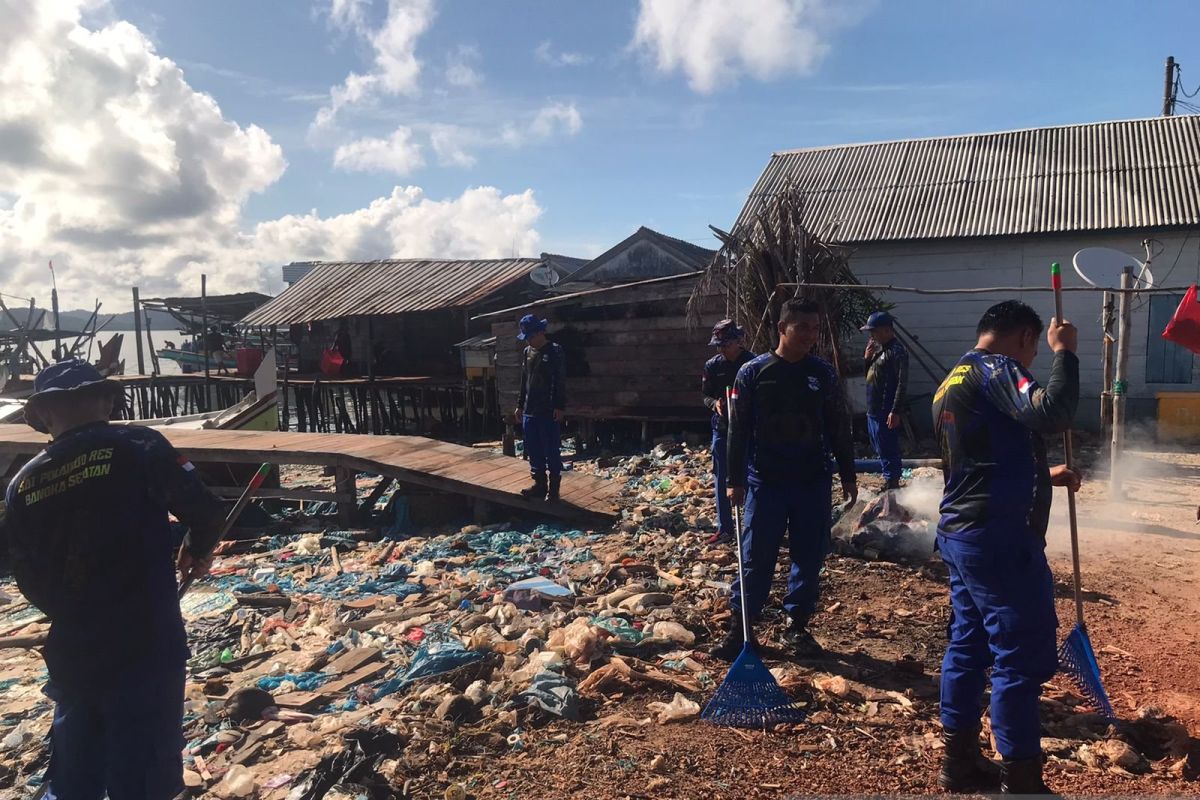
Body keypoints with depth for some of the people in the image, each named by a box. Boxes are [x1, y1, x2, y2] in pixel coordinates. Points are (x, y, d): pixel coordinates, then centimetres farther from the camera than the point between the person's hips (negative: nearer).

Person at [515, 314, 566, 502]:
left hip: (548, 412, -7)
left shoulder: (555, 351, -8)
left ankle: (553, 489, 7)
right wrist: (520, 405, 18)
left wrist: (560, 407, -16)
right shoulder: (527, 352, 12)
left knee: (551, 451, -1)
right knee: (533, 451, 12)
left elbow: (561, 382, -11)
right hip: (529, 411, 7)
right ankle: (539, 484, 22)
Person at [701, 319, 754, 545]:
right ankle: (724, 529, 15)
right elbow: (706, 396, 9)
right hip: (721, 428, 4)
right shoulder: (712, 365, 3)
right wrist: (715, 404, -13)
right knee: (722, 480, 7)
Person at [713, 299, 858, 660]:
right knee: (756, 559, 3)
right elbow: (738, 430, -2)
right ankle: (739, 628, 15)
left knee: (809, 559, 9)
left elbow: (838, 428, 10)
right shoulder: (753, 372, -4)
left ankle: (798, 627, 23)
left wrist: (848, 475, 9)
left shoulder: (823, 373, 3)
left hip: (813, 483, 3)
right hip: (765, 482, -2)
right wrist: (736, 480, -3)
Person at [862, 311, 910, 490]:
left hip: (886, 412, -10)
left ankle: (892, 483, 3)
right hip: (873, 410, 10)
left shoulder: (897, 351, -15)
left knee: (888, 449, -4)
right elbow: (869, 375, 22)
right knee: (880, 449, 17)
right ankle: (888, 481, 27)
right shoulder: (879, 348, 14)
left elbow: (902, 384, -19)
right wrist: (867, 358, 3)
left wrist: (895, 412, -23)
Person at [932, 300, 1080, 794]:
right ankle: (1022, 781, 8)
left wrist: (1043, 477, 26)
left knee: (968, 647, 16)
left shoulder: (951, 383, 18)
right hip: (999, 536, -10)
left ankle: (959, 761, 27)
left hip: (960, 533, 10)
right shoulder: (996, 369, -11)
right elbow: (1052, 415, -28)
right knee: (1023, 656, -1)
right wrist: (1063, 351, -15)